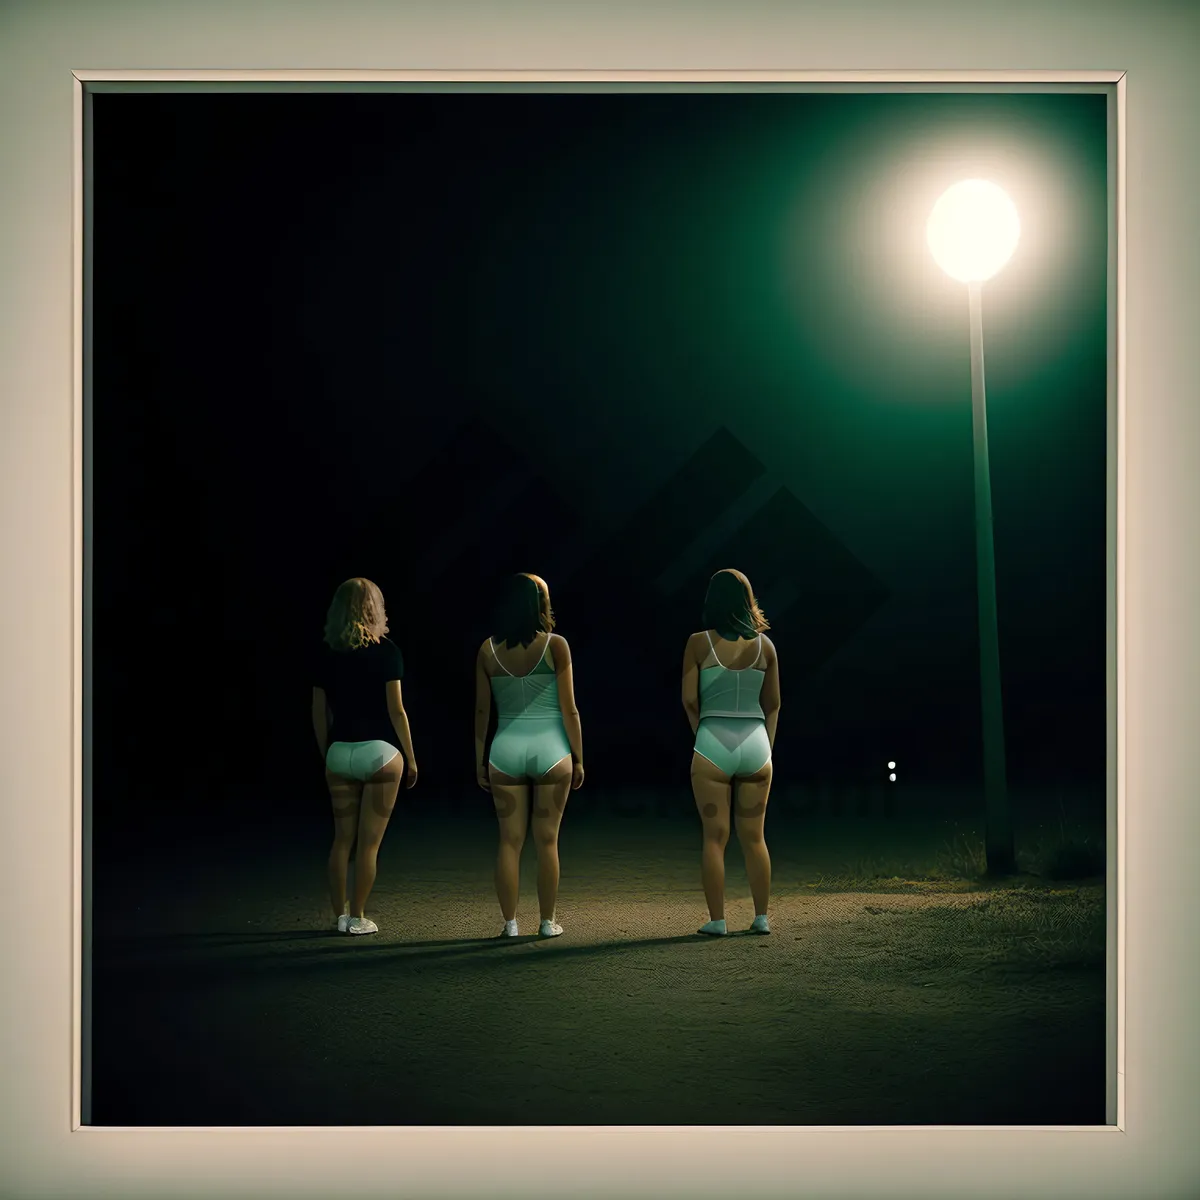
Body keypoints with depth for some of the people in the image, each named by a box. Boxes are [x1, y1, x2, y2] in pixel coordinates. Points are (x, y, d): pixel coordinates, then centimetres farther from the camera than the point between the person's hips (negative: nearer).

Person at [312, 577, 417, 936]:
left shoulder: (326, 652, 5)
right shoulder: (385, 650, -7)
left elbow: (319, 713, 7)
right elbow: (396, 710, -8)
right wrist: (410, 757, 0)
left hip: (339, 752, 4)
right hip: (379, 751, -4)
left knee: (342, 838, 13)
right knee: (369, 841, 3)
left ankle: (340, 914, 16)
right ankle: (357, 918, 6)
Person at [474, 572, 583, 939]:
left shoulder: (488, 650, 1)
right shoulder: (555, 645, -7)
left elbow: (481, 711, 4)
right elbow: (569, 709, -6)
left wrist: (480, 759, 12)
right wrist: (578, 757, 3)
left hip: (506, 750, 2)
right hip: (550, 748, -2)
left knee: (510, 840, 8)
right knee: (547, 840, 7)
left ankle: (509, 922, 9)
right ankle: (548, 922, 12)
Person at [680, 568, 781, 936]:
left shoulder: (699, 643, -5)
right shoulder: (764, 645, 3)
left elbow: (689, 700, -4)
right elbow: (772, 705, 9)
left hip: (713, 744, -2)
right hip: (756, 744, 3)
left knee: (715, 837, 3)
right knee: (754, 838, 11)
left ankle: (717, 919, 2)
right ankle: (762, 917, 12)